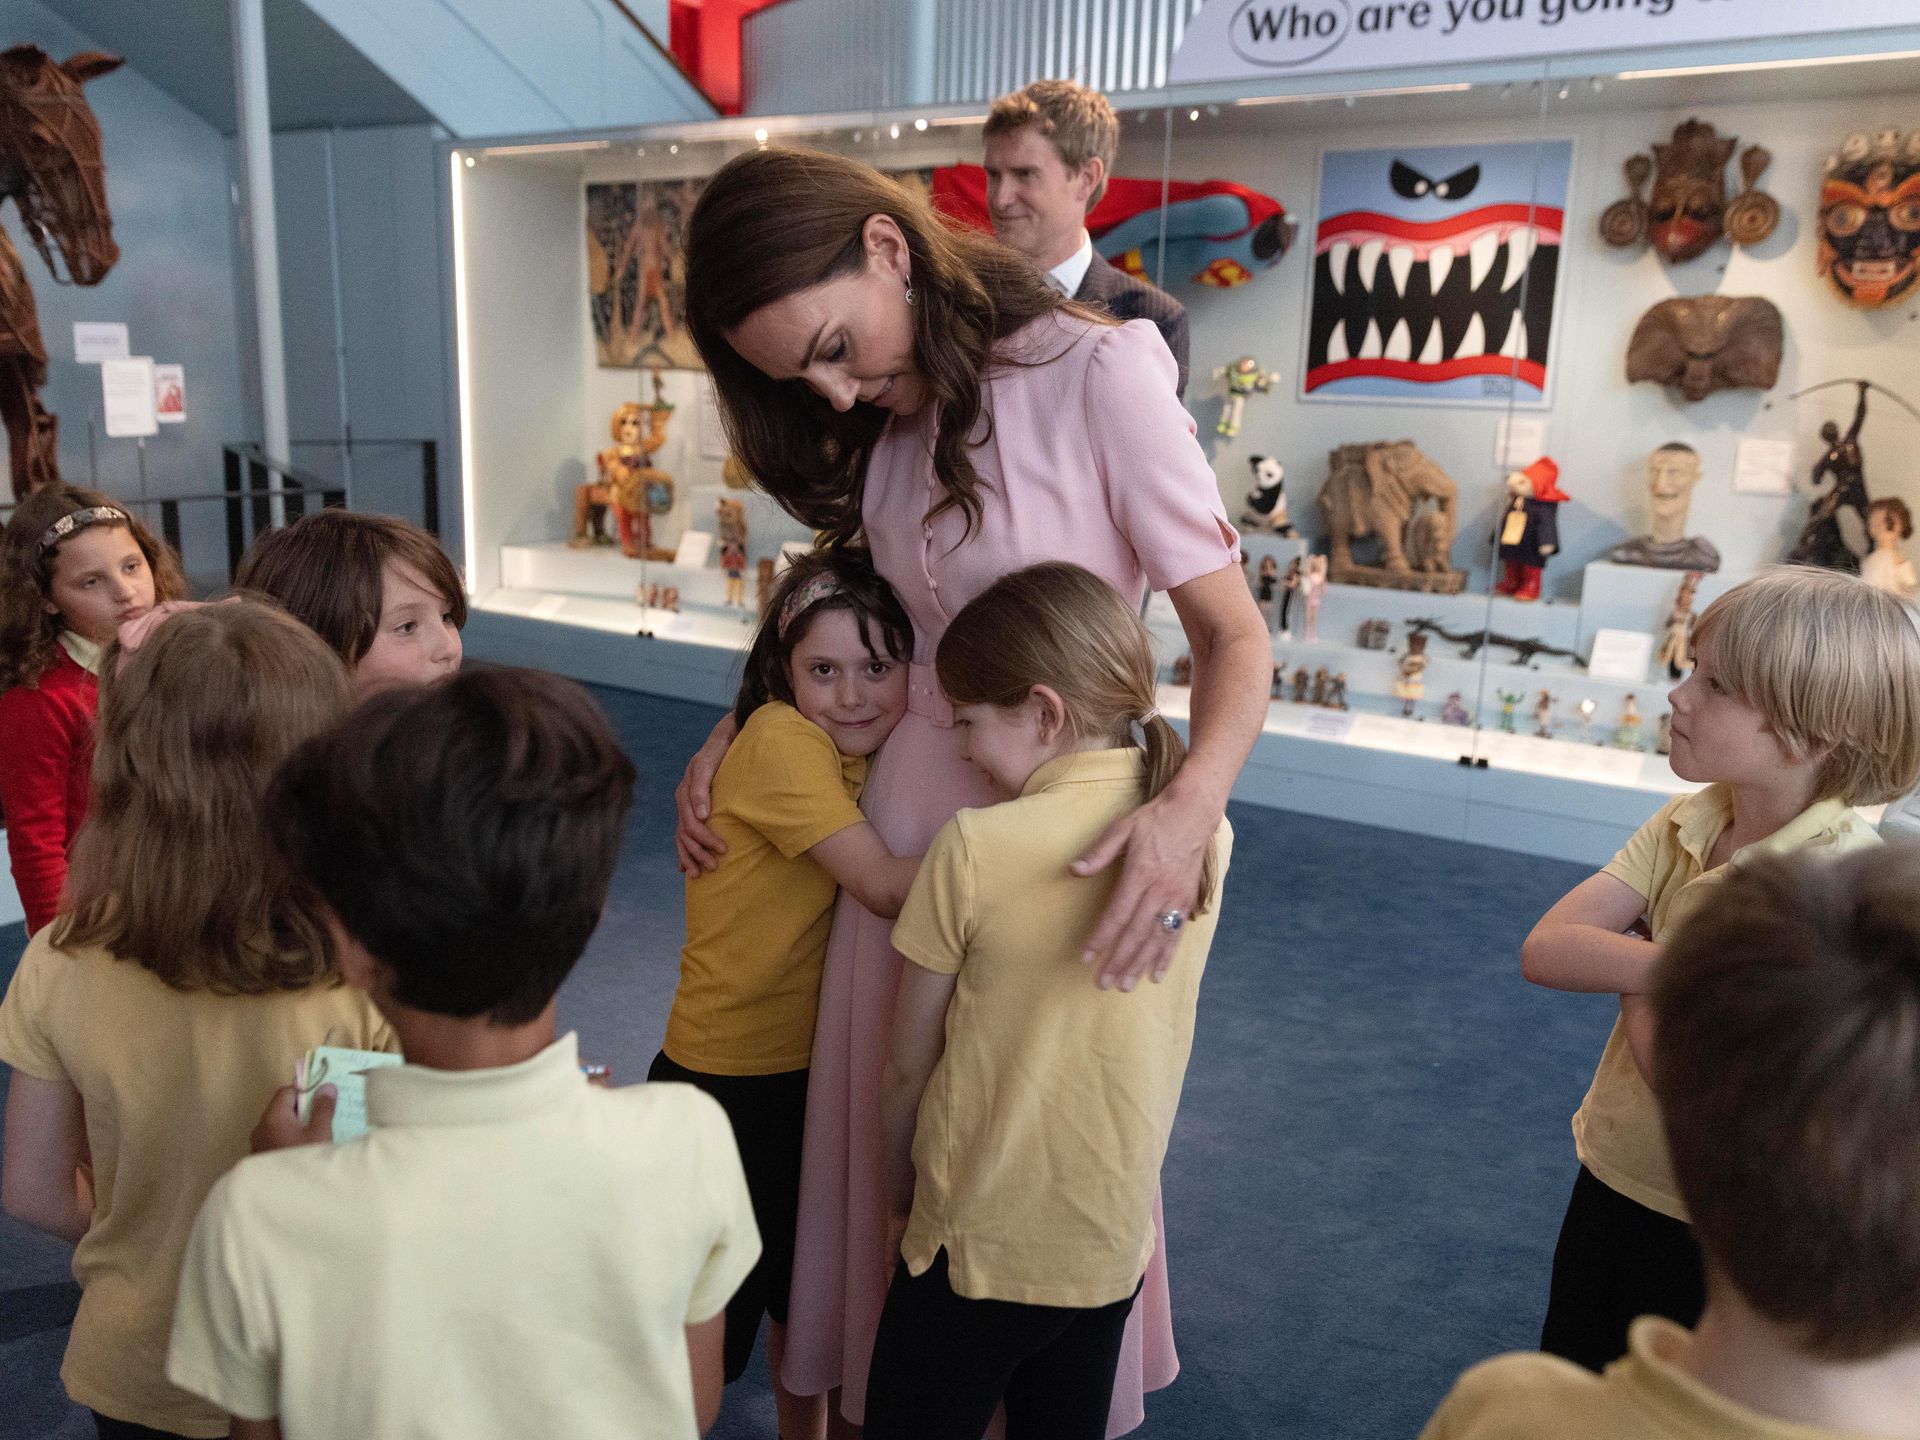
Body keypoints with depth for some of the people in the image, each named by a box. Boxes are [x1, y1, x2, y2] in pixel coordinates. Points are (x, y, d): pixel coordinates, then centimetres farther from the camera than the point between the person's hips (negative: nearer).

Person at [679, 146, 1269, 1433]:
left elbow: (1233, 633, -17)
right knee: (893, 1122, 14)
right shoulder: (884, 424, 5)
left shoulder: (1097, 372, -16)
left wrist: (1193, 807, -33)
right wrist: (730, 732, 3)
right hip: (916, 796, 6)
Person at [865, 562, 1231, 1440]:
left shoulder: (974, 847, -22)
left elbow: (907, 1069, -11)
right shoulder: (1206, 836, -8)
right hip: (1117, 1243, 5)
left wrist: (899, 1204, 5)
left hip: (980, 1245, -5)